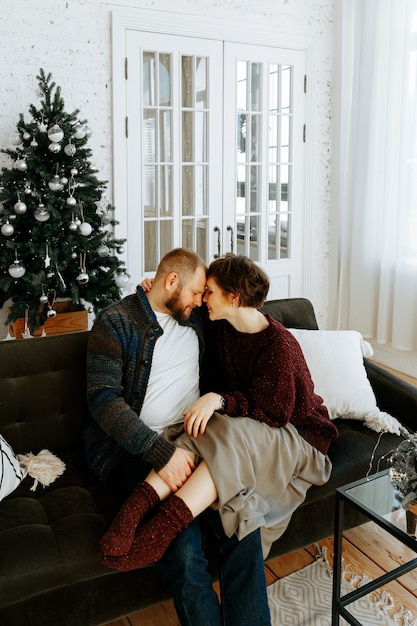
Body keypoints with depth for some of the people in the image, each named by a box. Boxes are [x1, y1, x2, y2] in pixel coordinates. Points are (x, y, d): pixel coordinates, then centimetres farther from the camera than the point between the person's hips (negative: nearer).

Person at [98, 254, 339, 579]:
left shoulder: (279, 345, -21)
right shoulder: (223, 328, 2)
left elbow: (274, 411, -21)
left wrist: (220, 400, -33)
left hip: (297, 437, -6)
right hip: (241, 427, 6)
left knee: (232, 434, -37)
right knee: (204, 431, -27)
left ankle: (163, 526, -49)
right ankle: (137, 504, -47)